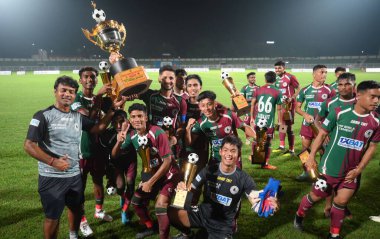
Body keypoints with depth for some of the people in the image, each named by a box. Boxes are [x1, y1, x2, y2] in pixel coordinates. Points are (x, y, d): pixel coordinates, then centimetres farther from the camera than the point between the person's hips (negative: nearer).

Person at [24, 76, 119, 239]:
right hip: (52, 177, -6)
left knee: (77, 209, 23)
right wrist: (53, 162, -22)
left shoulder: (78, 116, 5)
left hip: (75, 175, 6)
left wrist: (112, 110, -2)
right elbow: (29, 145, -15)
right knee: (52, 216, 8)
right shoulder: (43, 116, -12)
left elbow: (97, 129, 7)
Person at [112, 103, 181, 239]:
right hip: (151, 172, 7)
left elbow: (167, 161, -25)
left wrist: (151, 182, -22)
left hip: (168, 174, -7)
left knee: (160, 206, -23)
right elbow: (115, 155, -4)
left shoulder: (157, 133, -28)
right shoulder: (132, 135, -8)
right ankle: (149, 227, 38)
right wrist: (119, 142, -26)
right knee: (136, 202, 12)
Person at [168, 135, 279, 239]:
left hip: (223, 225, -1)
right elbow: (191, 188, -6)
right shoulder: (209, 170, -6)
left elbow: (257, 201, -19)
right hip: (202, 214, 1)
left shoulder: (244, 178, -10)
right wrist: (182, 187, -31)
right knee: (170, 213, -20)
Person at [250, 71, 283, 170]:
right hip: (269, 122, -3)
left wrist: (252, 118, 16)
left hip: (258, 120, 3)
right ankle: (265, 163, 14)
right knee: (267, 142, 7)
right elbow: (279, 109, -1)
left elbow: (253, 104, 6)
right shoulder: (278, 92, -3)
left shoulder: (258, 90, 5)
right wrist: (280, 122, 10)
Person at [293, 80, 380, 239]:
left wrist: (359, 169, -1)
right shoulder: (339, 114, -16)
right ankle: (299, 215, 40)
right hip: (330, 167, -3)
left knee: (341, 202, 13)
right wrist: (311, 157, -9)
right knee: (315, 196, 12)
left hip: (351, 172, 3)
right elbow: (322, 134, -7)